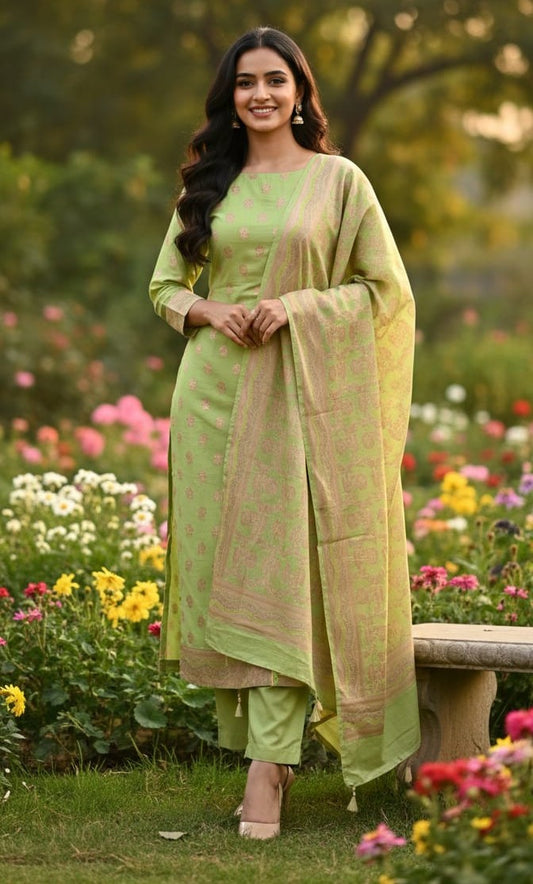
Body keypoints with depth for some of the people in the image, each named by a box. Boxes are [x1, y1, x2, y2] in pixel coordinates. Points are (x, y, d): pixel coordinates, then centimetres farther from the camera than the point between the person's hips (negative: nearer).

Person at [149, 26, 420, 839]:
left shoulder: (338, 180, 2)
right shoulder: (209, 185, 13)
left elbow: (388, 289, 1)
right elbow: (165, 285, 17)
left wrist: (297, 303, -12)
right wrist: (208, 311, -5)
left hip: (298, 397, -4)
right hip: (213, 395, 4)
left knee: (280, 572, -10)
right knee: (224, 566, 2)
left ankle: (267, 769, -12)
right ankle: (268, 746, 12)